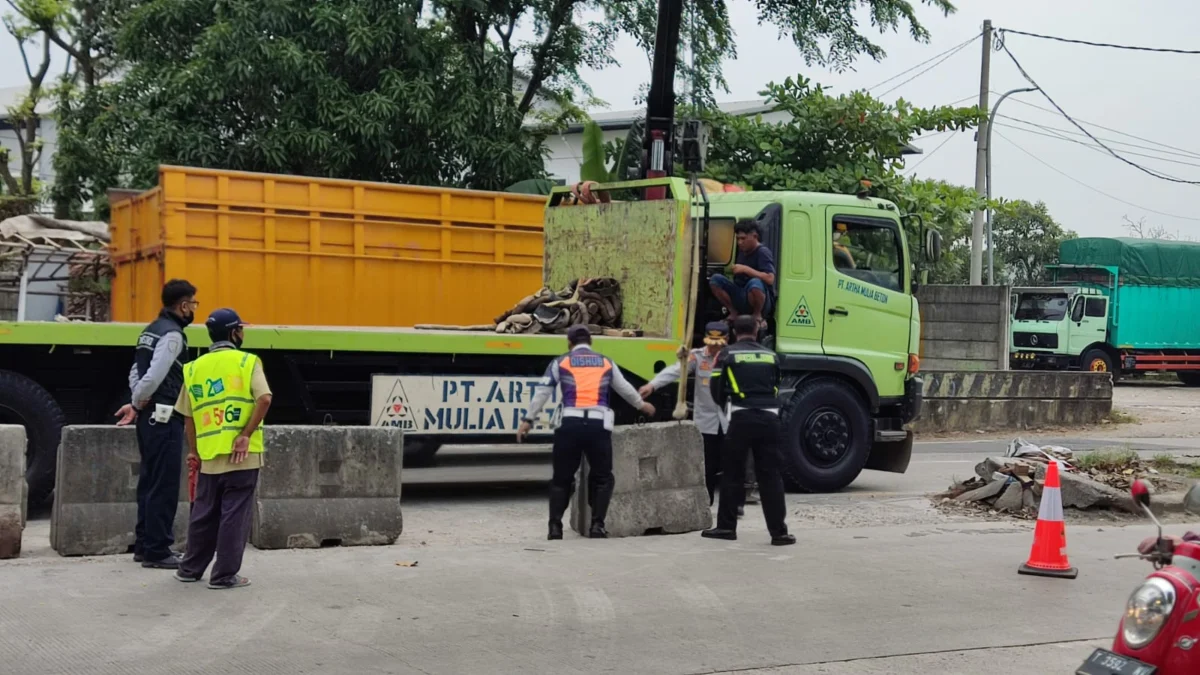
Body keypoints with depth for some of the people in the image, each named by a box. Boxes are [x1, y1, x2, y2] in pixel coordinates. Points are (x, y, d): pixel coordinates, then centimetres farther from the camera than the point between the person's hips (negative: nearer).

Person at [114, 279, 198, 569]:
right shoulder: (172, 334, -15)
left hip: (150, 417, 10)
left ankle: (144, 545, 20)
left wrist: (136, 402, 8)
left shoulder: (152, 330, 16)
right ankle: (156, 551, -3)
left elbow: (137, 372, 16)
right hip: (164, 418, -10)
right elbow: (154, 376, -21)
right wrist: (138, 403, -6)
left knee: (150, 481, 14)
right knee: (164, 484, -5)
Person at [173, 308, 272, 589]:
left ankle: (191, 568, 26)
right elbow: (264, 398, -18)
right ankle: (225, 575, 5)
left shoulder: (194, 367, 10)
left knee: (204, 513, 17)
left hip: (209, 454, 4)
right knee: (234, 514, 2)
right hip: (242, 454, -4)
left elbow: (188, 415, 11)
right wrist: (246, 434, -14)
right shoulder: (247, 362, -3)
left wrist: (194, 449, 20)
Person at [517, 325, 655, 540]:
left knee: (562, 478, 11)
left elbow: (542, 393, 9)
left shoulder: (560, 362, 13)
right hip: (598, 424, 1)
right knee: (602, 477, 14)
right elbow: (625, 388, 31)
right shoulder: (606, 363, 19)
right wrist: (641, 404, 50)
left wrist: (528, 420, 15)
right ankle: (597, 525, 5)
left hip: (570, 424, 0)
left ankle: (555, 526, 5)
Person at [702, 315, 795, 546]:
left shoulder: (727, 355, 5)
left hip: (741, 418, -2)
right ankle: (778, 531, 2)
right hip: (769, 418, 2)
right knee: (771, 476, 4)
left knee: (732, 473, 8)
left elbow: (717, 390, 5)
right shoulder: (771, 356, 13)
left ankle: (726, 527, 12)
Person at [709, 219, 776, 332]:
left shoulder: (763, 252, -12)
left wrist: (745, 269, -26)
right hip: (741, 297, 6)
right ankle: (734, 313, 2)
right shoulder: (742, 251, 9)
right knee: (715, 280, -11)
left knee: (755, 283, -40)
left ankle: (757, 316, -11)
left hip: (763, 301, -6)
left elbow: (770, 279, -28)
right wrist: (734, 270, 2)